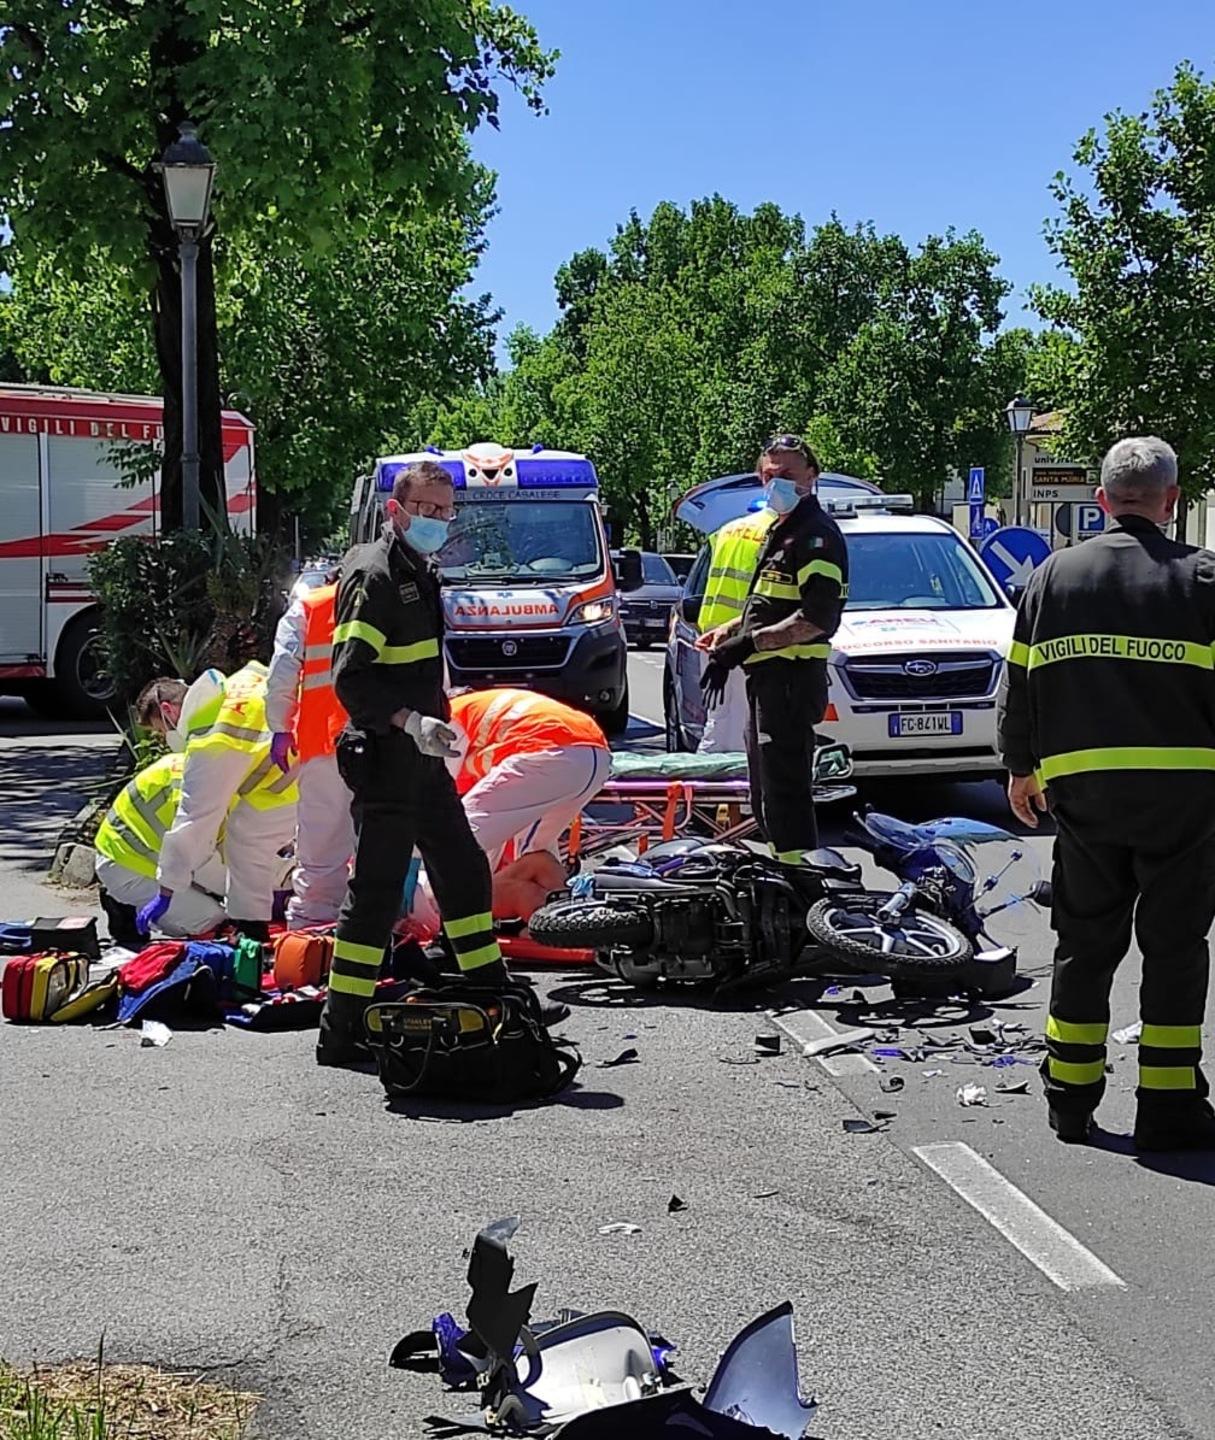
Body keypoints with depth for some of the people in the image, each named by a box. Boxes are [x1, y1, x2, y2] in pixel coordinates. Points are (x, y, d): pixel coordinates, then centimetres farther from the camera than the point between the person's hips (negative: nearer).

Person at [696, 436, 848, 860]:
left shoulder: (817, 535, -12)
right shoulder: (779, 531, 20)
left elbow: (817, 618, -23)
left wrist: (750, 642, -24)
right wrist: (729, 631, 17)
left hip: (792, 679, -11)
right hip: (768, 678, 11)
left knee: (785, 788, -12)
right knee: (766, 793, 17)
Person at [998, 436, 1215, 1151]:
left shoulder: (1054, 576, 7)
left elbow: (1017, 685, 12)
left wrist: (1021, 768, 21)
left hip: (1080, 789, 3)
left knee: (1084, 941, 12)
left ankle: (1071, 1095, 16)